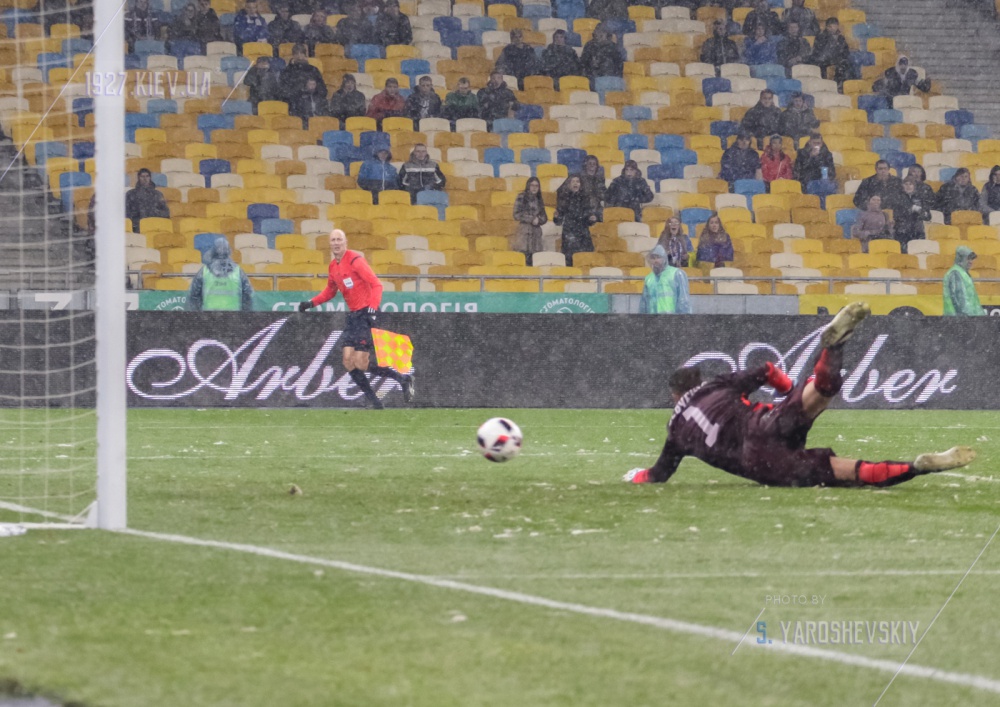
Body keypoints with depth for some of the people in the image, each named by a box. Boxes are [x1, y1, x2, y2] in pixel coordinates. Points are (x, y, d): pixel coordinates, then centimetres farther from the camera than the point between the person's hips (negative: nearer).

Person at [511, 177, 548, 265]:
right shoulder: (521, 197, 3)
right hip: (524, 231, -5)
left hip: (536, 232, 5)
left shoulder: (538, 200, 17)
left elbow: (545, 218, 17)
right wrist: (531, 219, -9)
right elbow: (516, 215, -5)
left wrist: (538, 220, -5)